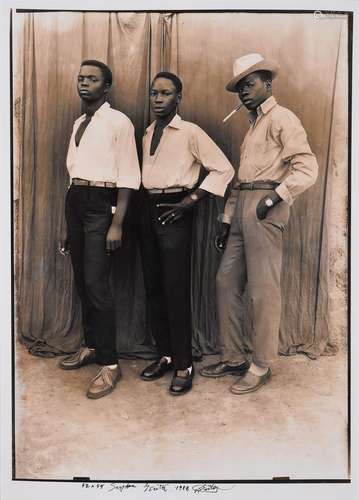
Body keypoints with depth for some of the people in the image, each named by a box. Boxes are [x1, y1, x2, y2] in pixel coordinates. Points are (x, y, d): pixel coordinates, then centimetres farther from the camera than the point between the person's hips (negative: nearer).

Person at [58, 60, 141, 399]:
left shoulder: (118, 122, -5)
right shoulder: (78, 123, 17)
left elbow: (127, 177, -11)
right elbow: (74, 170, 17)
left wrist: (117, 224, -17)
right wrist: (69, 225, 17)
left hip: (100, 202, -7)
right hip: (74, 200, 7)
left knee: (96, 284, -11)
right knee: (82, 281, 12)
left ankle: (109, 364, 0)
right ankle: (91, 346, 28)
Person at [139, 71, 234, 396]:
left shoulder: (190, 132, -5)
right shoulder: (148, 134, 15)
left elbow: (224, 169, -7)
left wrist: (189, 201, -12)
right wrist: (147, 207, 9)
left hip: (175, 213, -7)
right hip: (149, 211, 7)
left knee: (176, 291, -6)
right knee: (153, 288, 9)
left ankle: (184, 365, 6)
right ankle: (165, 355, 22)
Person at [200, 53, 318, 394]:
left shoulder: (281, 118, 0)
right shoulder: (252, 126, 25)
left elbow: (307, 168, -11)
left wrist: (273, 198, -19)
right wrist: (226, 221, 17)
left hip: (264, 209, -9)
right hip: (241, 209, 9)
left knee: (263, 289, -5)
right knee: (226, 282, 8)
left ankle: (261, 366, 8)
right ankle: (234, 357, 20)